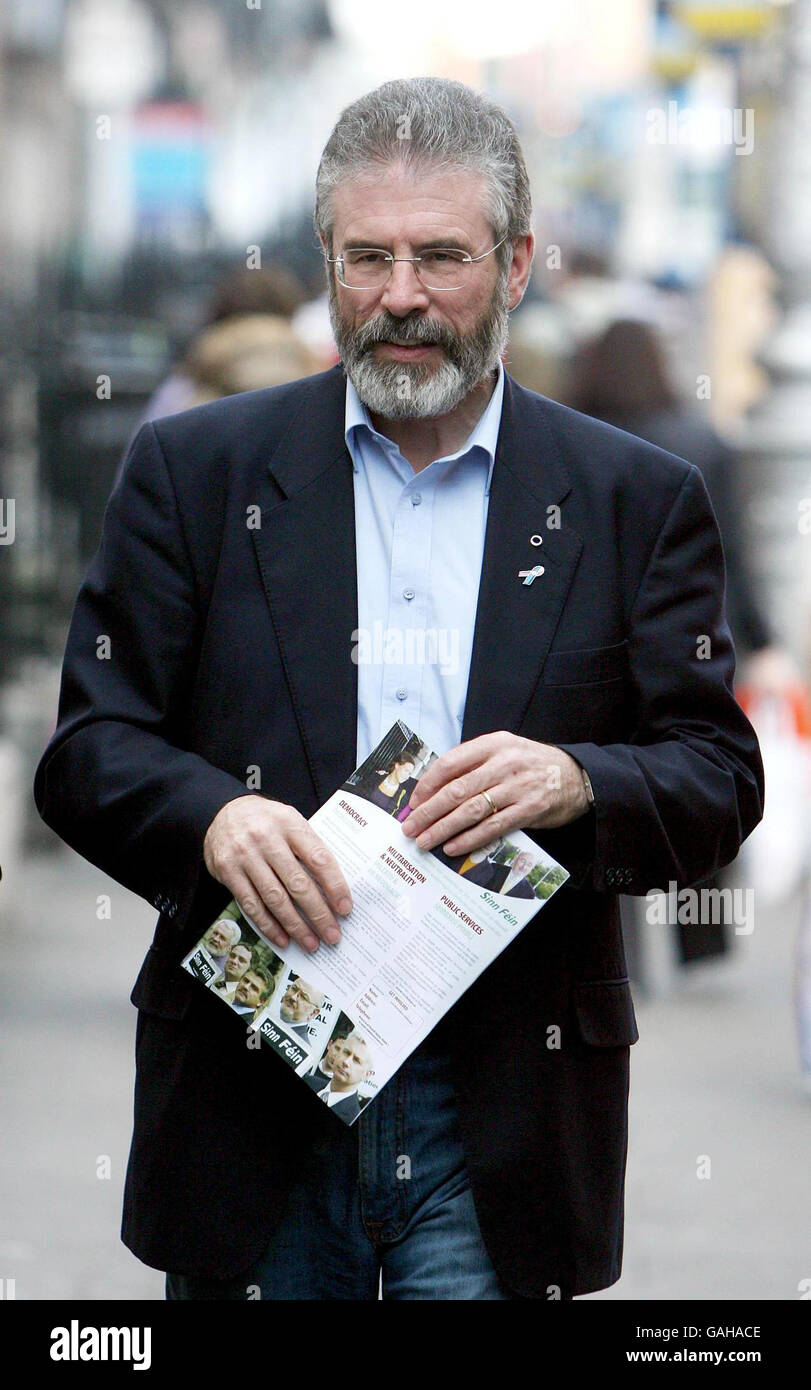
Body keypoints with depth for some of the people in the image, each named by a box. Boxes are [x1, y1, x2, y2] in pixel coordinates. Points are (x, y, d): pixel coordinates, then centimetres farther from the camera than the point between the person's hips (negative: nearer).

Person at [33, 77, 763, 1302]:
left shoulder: (636, 501, 7)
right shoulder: (196, 470, 6)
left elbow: (719, 782, 3)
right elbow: (88, 749, 1)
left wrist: (576, 784, -19)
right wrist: (215, 817, -20)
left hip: (506, 1112, 0)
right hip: (253, 1097, 1)